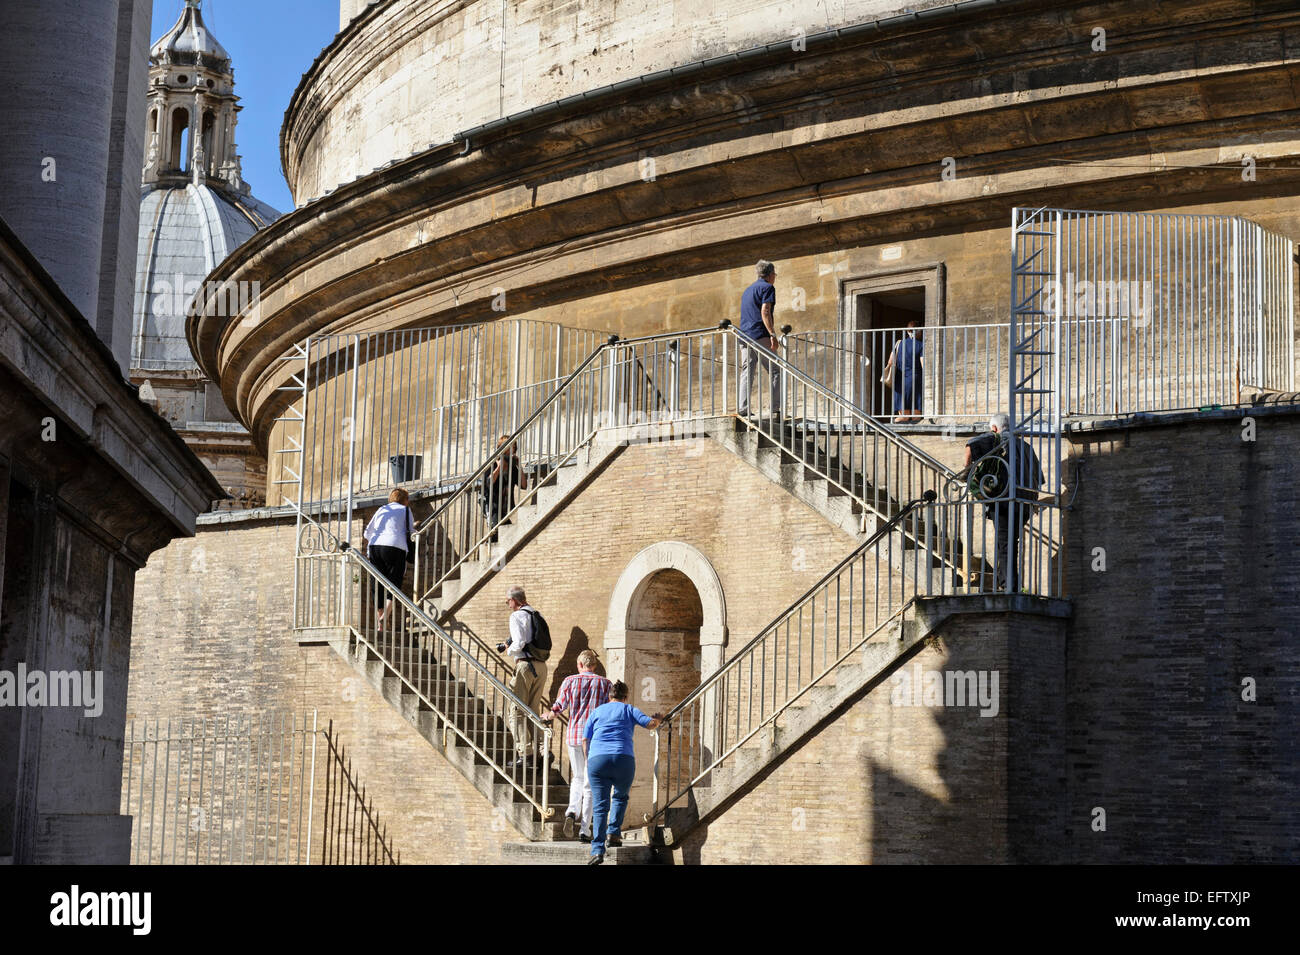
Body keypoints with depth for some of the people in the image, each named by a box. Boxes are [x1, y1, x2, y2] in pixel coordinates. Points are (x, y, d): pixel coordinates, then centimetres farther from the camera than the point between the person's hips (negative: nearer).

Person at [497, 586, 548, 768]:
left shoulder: (517, 615, -7)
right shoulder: (535, 614, 17)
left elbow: (519, 643, -18)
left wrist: (508, 651, 3)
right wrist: (509, 646, 20)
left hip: (525, 664, -8)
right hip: (541, 665, 8)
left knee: (517, 711, -5)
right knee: (532, 710, 14)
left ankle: (524, 752, -14)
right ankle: (538, 751, 11)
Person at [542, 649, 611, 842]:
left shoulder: (570, 681, 1)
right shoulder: (604, 683, 1)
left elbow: (559, 707, 5)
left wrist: (548, 716, 25)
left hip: (574, 735, 1)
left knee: (578, 777, 20)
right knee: (590, 782, 3)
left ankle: (572, 811, -5)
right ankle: (585, 829, 0)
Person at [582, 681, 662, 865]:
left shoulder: (597, 711, 21)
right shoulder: (629, 710, 16)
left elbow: (585, 739, 17)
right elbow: (650, 723, 5)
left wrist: (588, 760, 27)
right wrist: (658, 718, 26)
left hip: (597, 759, 1)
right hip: (624, 759, -1)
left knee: (600, 805, -3)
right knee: (620, 797, 25)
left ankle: (597, 850, -14)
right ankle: (613, 832, 7)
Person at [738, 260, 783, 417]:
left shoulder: (747, 290, 25)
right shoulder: (767, 287, -2)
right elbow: (765, 312, -14)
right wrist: (773, 335, -19)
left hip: (744, 335, 8)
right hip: (760, 335, -8)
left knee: (747, 373, 4)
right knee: (774, 371, -3)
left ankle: (742, 408, -5)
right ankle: (773, 408, -10)